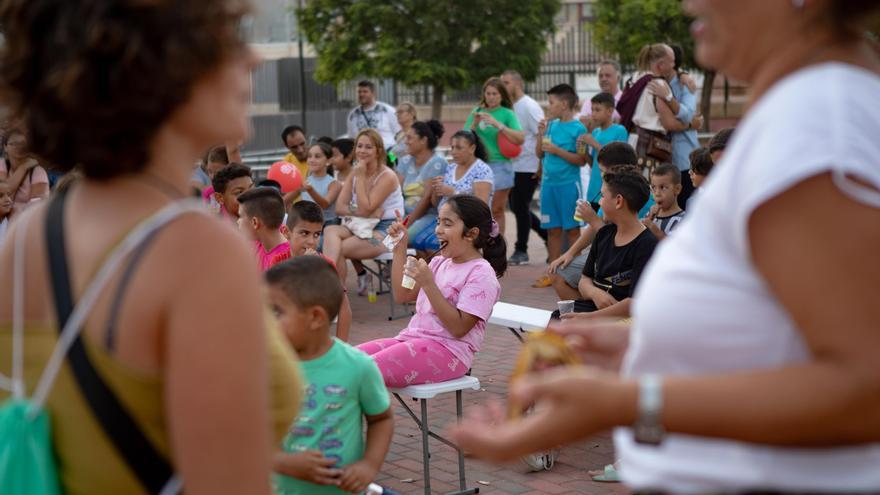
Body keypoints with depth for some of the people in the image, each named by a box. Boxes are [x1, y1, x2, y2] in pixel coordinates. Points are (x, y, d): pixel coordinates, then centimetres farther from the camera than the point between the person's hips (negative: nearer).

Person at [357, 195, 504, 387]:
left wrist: (428, 284, -21)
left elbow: (459, 327, -17)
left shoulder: (481, 275, -9)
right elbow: (402, 295, 23)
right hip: (413, 339, 9)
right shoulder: (439, 263, 18)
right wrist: (399, 249, 16)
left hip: (448, 351, -9)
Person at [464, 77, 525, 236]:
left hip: (499, 165, -2)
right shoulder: (477, 112, 9)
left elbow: (520, 138, -11)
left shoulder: (507, 114, 1)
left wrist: (498, 124, -16)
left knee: (497, 211, 1)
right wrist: (474, 124, -10)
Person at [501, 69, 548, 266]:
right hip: (514, 166, 8)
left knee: (520, 206, -3)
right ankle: (549, 235, 23)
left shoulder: (529, 106, -11)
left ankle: (521, 251, 7)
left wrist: (541, 165, -18)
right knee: (517, 206, 11)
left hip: (528, 166, -8)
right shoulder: (510, 107, 12)